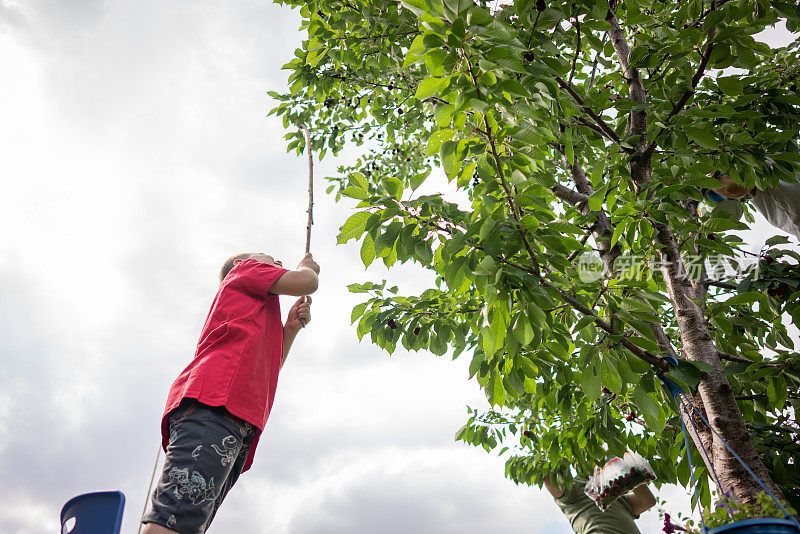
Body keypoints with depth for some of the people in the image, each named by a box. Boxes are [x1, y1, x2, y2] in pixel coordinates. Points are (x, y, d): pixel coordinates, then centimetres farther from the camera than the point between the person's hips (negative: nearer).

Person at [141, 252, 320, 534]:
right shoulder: (245, 269, 20)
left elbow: (267, 371, 36)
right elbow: (306, 282, 6)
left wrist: (290, 329, 27)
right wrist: (306, 266, 29)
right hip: (214, 403, -9)